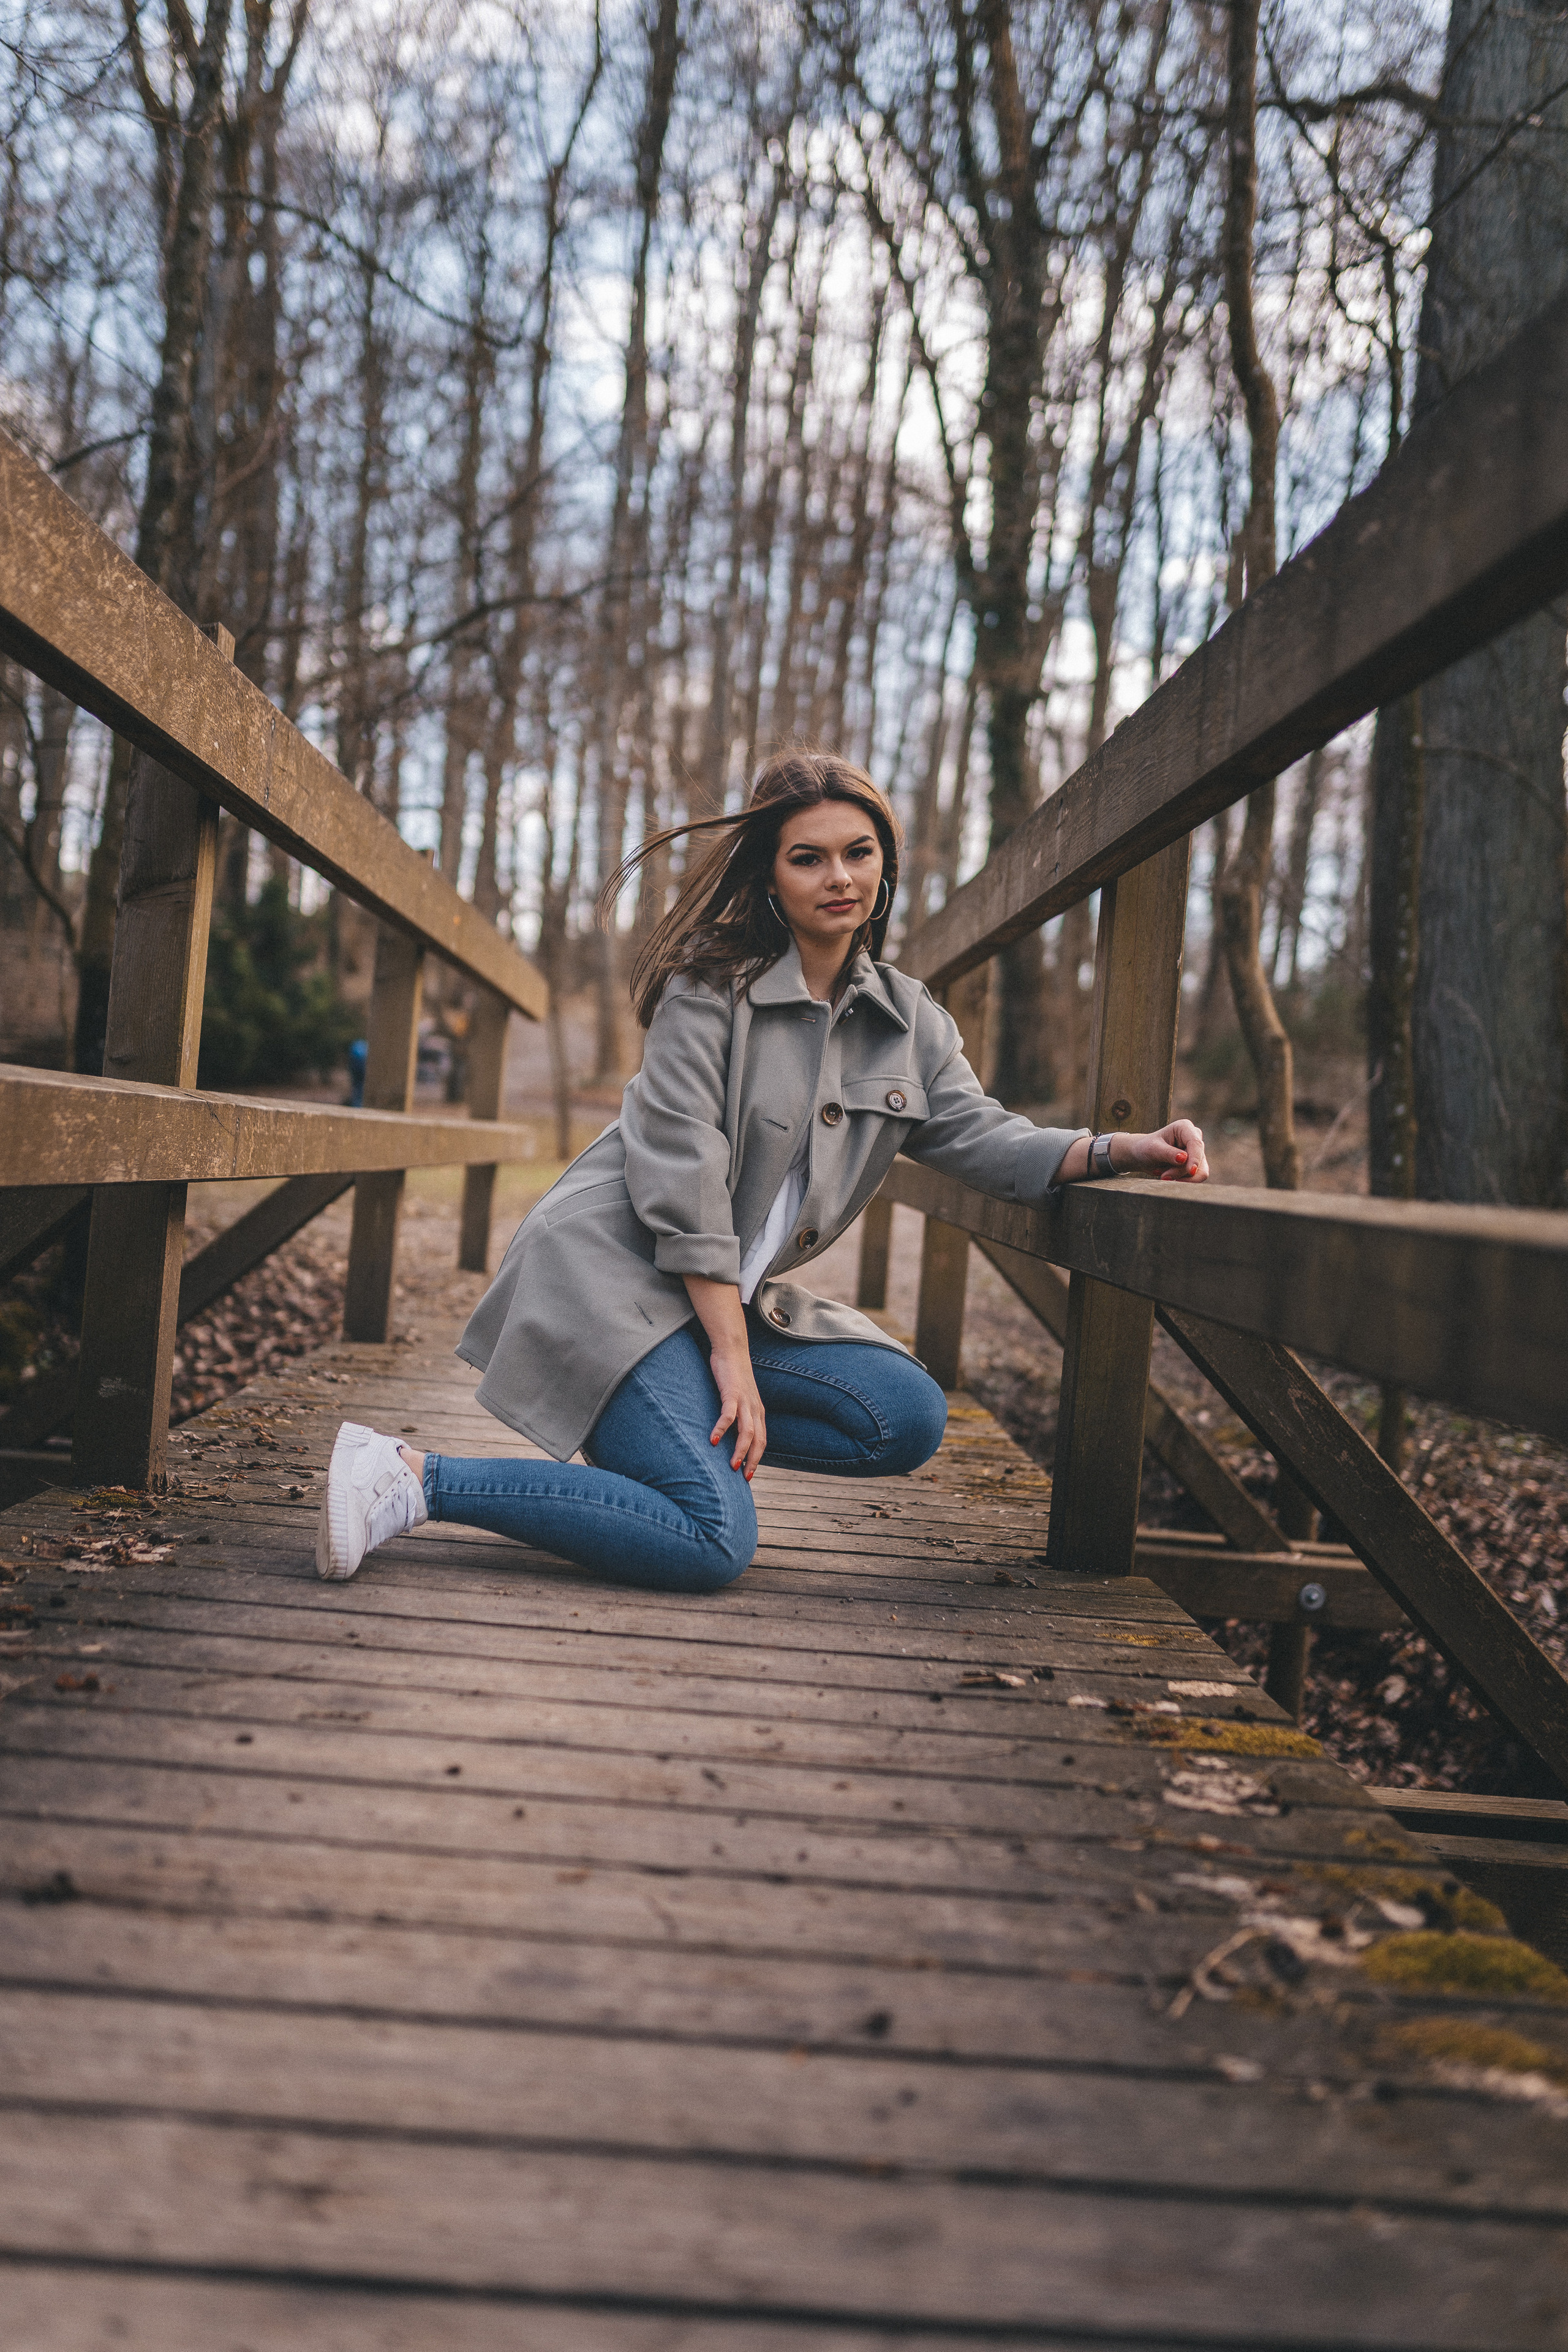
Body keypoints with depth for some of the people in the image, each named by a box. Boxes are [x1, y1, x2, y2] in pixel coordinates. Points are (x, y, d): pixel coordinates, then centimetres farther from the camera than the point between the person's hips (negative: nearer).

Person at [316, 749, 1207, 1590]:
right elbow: (681, 1177, -16)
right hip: (616, 1268, -8)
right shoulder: (710, 984, -11)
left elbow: (985, 1138, 9)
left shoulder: (909, 1022, 9)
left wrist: (1123, 1151, -9)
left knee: (911, 1419, -7)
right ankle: (410, 1477, -15)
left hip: (736, 1292, 8)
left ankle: (651, 1433, 0)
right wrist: (732, 1355, -17)